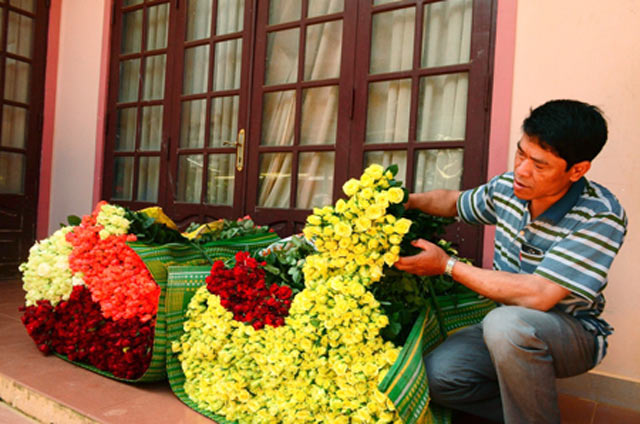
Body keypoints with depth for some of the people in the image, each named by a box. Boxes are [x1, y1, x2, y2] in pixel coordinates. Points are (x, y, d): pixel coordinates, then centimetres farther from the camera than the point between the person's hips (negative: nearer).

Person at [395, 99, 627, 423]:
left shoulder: (601, 216, -23)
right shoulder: (507, 188, -5)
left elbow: (537, 295, -31)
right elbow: (454, 202, 16)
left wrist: (448, 265, -26)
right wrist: (408, 201, -4)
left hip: (573, 335, -5)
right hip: (510, 332, 5)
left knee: (506, 322, -37)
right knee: (437, 375, -17)